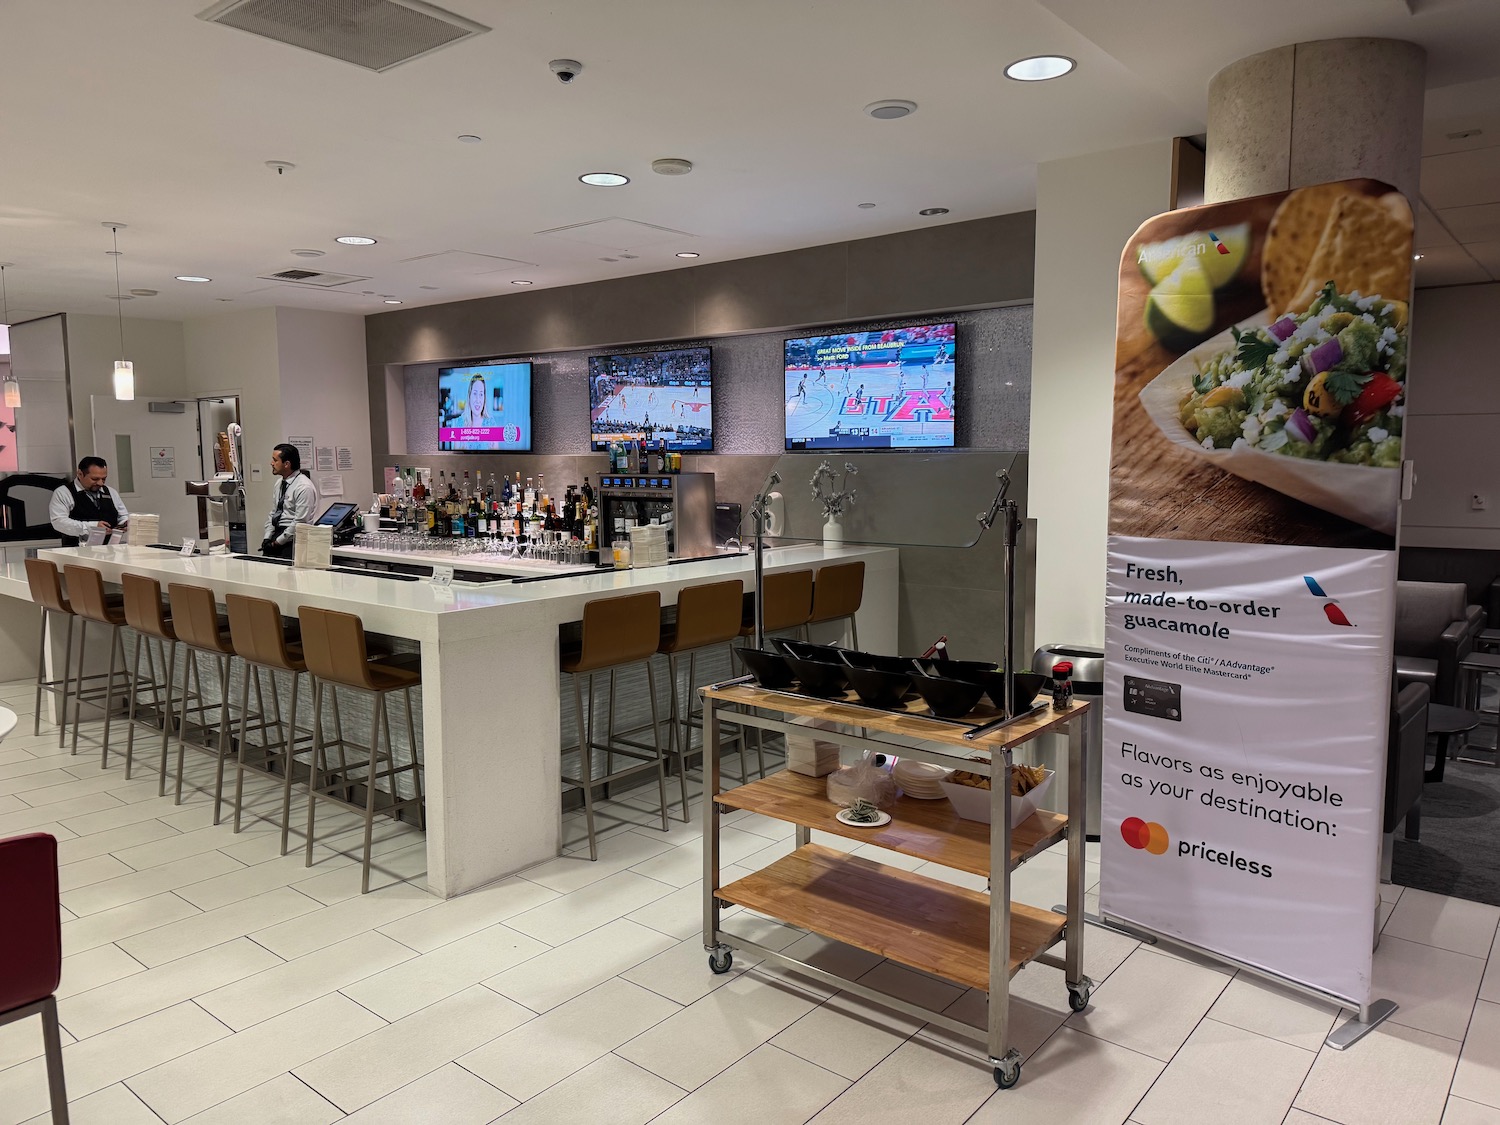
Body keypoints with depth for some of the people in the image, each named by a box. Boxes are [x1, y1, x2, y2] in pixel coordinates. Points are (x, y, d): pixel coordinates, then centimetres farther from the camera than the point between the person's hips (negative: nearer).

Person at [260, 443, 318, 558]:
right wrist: (267, 538, 6)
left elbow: (299, 522, -17)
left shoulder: (304, 487, -13)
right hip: (277, 533, 7)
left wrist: (277, 542, -13)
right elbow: (273, 513, 19)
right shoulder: (280, 484, 14)